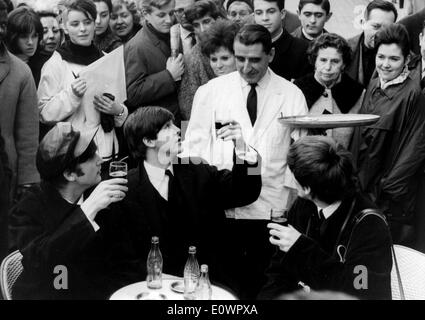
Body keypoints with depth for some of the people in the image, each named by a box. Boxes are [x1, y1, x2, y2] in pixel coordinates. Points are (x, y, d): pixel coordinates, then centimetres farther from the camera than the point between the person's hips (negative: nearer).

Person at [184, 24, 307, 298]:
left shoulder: (292, 95, 3)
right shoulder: (211, 91, 4)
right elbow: (196, 144, 6)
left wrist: (290, 198, -1)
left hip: (271, 210, 0)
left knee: (264, 285, 3)